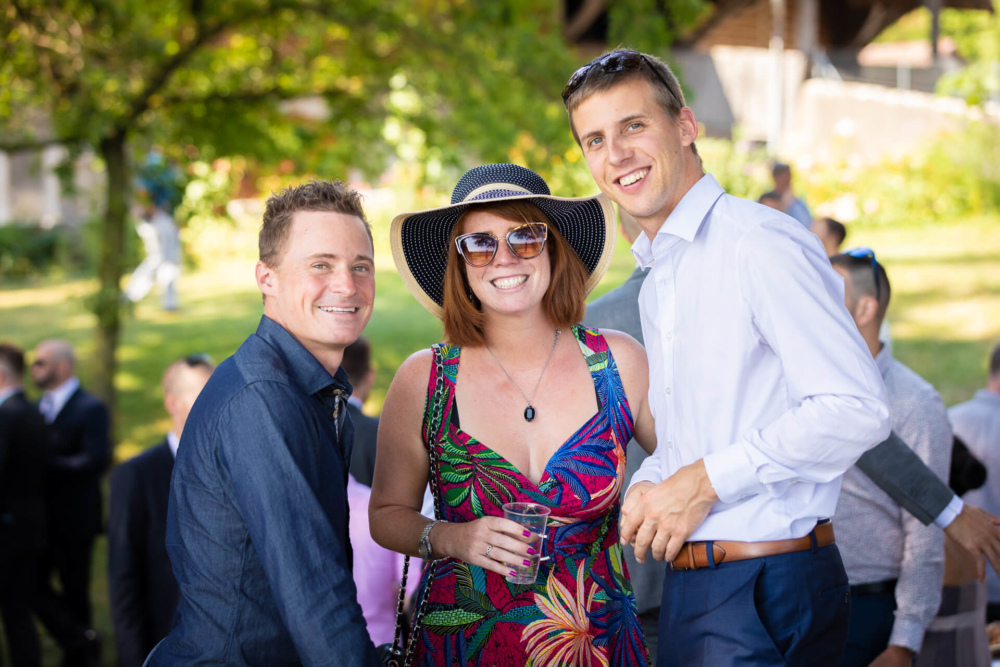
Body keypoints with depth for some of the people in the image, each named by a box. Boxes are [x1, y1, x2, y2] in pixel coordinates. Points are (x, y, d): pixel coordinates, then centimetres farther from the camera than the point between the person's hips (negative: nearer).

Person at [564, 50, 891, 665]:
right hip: (691, 586, 9)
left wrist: (703, 480, -17)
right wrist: (648, 486, 3)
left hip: (769, 593, -9)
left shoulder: (762, 244, -14)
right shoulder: (656, 281, 17)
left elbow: (858, 409, -22)